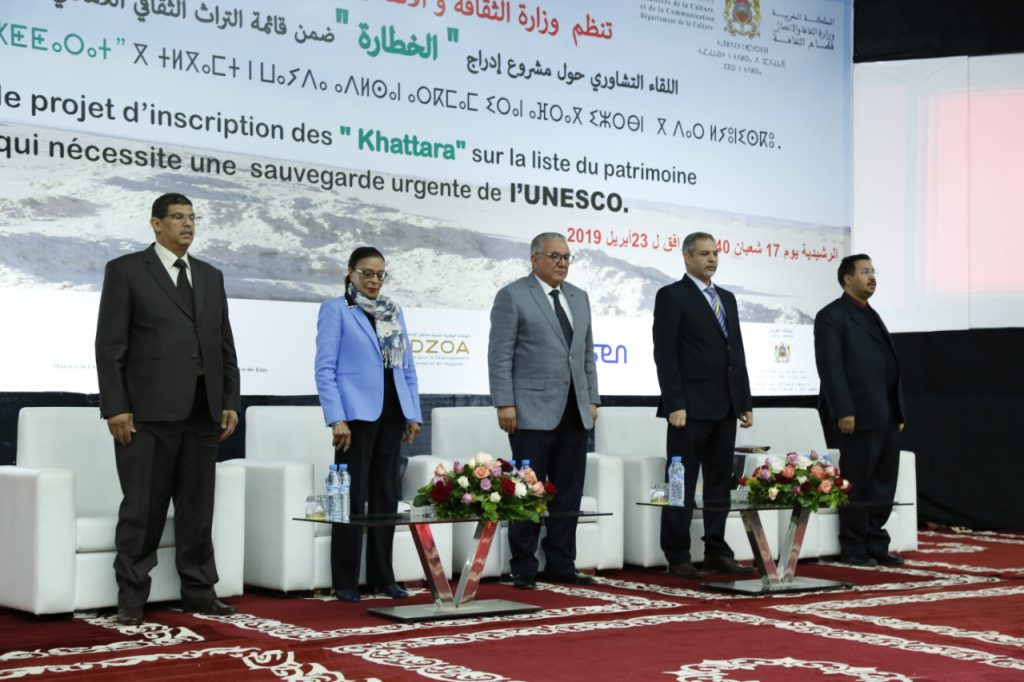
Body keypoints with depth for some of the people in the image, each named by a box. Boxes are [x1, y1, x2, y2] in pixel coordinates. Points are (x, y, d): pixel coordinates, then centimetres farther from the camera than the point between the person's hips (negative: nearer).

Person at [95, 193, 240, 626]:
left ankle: (198, 591, 15)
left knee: (198, 506, 8)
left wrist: (230, 401, 7)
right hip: (148, 411, -5)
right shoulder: (125, 270, 1)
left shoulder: (211, 276, 17)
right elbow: (110, 345, -4)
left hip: (203, 411, 5)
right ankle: (132, 597, 7)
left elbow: (225, 344, 16)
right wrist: (114, 407, -11)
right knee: (143, 507, -1)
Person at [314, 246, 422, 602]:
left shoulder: (394, 311, 15)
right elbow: (325, 368, -7)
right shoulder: (335, 309, -1)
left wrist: (414, 413, 8)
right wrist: (336, 417, -15)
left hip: (391, 413, 5)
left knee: (386, 495, 9)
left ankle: (382, 575, 17)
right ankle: (345, 581, 5)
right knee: (353, 496, -3)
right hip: (357, 413, -5)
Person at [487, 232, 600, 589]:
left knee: (569, 493, 6)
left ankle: (560, 564, 14)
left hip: (574, 413, 6)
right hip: (533, 412, -6)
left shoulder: (579, 298, 16)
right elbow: (500, 356, -7)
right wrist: (504, 404, -13)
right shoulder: (512, 296, -2)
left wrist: (592, 399, 12)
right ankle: (523, 568, 7)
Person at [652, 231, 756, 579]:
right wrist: (674, 404, -17)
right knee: (682, 485, -1)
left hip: (725, 408, 7)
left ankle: (716, 551, 17)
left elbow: (737, 352, 18)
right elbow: (665, 354, -11)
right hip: (690, 407, -7)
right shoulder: (671, 296, -4)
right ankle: (677, 557, 4)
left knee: (719, 484, 10)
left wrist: (745, 402, 12)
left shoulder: (727, 298, 17)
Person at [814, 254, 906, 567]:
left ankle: (876, 545, 16)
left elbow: (890, 366, 19)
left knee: (884, 482, 9)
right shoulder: (831, 316, -4)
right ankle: (853, 549, 7)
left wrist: (899, 412, 14)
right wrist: (843, 411, -19)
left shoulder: (873, 316, 21)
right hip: (859, 415, -8)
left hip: (888, 416, 8)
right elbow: (830, 366, -13)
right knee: (857, 483, -1)